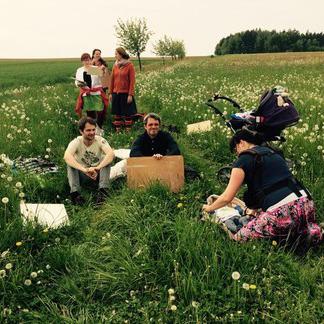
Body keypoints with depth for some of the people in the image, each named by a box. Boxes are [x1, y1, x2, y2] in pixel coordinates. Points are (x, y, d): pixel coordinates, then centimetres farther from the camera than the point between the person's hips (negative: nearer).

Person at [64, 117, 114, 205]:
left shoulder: (100, 140, -16)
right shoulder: (76, 142, -18)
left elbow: (111, 154, -35)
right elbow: (67, 156, -39)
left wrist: (98, 168, -51)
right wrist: (84, 170, -54)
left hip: (97, 173, 1)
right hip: (82, 174, 0)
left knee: (106, 159, -26)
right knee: (70, 163, -28)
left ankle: (103, 191, -35)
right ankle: (75, 192, -36)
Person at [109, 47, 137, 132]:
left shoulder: (129, 65, -6)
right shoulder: (115, 65, 8)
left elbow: (132, 81, -8)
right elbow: (112, 80, 11)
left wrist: (130, 95, -13)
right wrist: (110, 93, 7)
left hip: (125, 94, -5)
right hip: (116, 93, 5)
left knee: (127, 114, 2)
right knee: (117, 113, 8)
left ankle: (128, 131, 9)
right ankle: (117, 131, 16)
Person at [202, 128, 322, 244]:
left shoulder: (243, 160, 1)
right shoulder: (273, 153, 23)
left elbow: (227, 198, 2)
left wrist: (209, 208, 20)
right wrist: (257, 208, 31)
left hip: (281, 211, -8)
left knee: (238, 237, 1)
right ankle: (309, 230, 10)